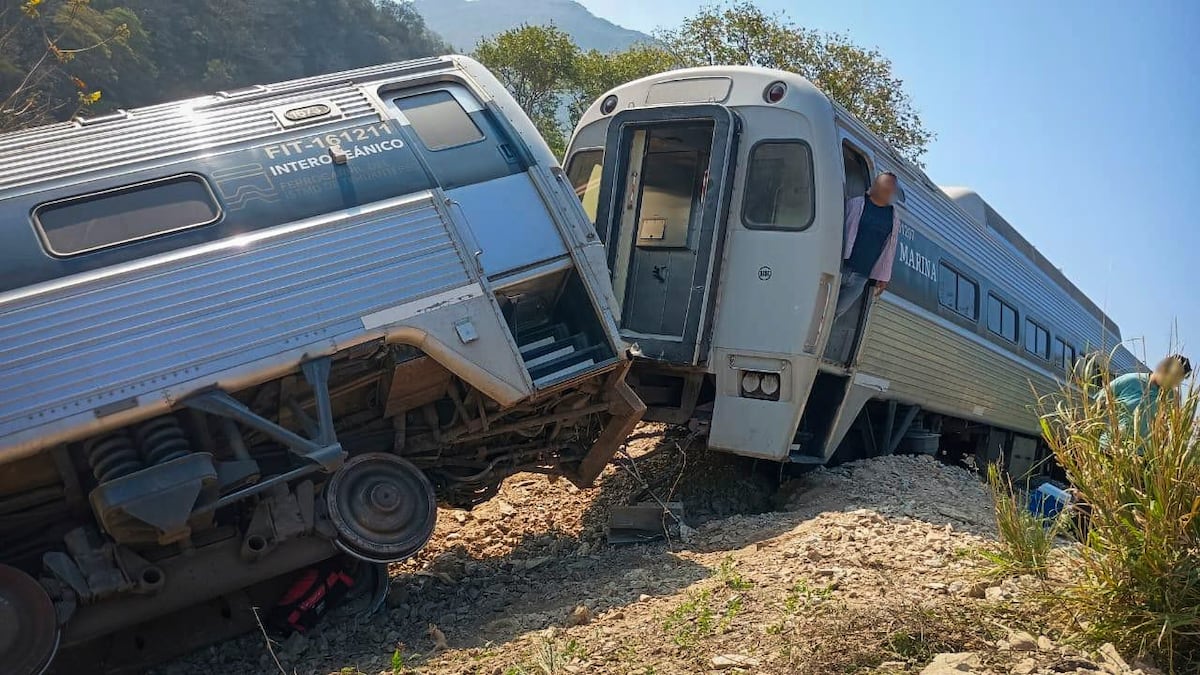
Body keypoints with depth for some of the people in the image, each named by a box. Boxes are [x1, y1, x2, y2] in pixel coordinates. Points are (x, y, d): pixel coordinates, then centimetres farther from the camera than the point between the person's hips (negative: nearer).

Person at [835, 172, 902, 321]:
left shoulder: (894, 217, 12)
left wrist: (883, 277, 12)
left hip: (860, 278, 3)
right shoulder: (855, 204, 1)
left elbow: (890, 249, 15)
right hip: (838, 268, -3)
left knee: (834, 314, 3)